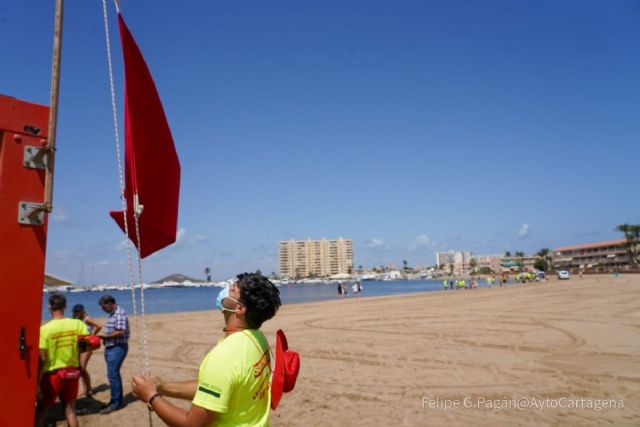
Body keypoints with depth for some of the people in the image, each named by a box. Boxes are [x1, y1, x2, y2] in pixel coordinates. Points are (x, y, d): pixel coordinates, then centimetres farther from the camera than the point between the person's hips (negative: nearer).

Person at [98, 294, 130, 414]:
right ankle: (117, 400, 25)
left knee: (112, 375, -6)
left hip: (117, 348, -10)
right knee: (114, 374, 15)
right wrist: (102, 336, 5)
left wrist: (104, 336, -20)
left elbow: (121, 332, -25)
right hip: (110, 348, 10)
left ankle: (116, 403, 3)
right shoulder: (112, 314, 14)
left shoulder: (120, 314, -17)